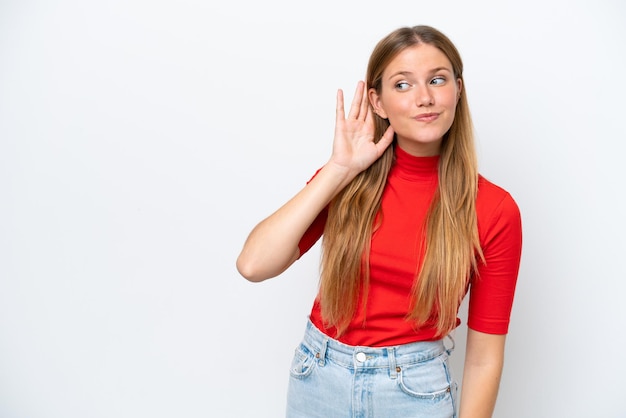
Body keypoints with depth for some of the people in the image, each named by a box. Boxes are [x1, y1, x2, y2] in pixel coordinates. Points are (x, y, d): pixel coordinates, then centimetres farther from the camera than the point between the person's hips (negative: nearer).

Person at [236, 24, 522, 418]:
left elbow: (484, 356, -8)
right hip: (318, 377, 2)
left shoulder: (493, 210, -13)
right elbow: (254, 265, -18)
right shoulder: (343, 177, -7)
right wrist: (340, 168, -19)